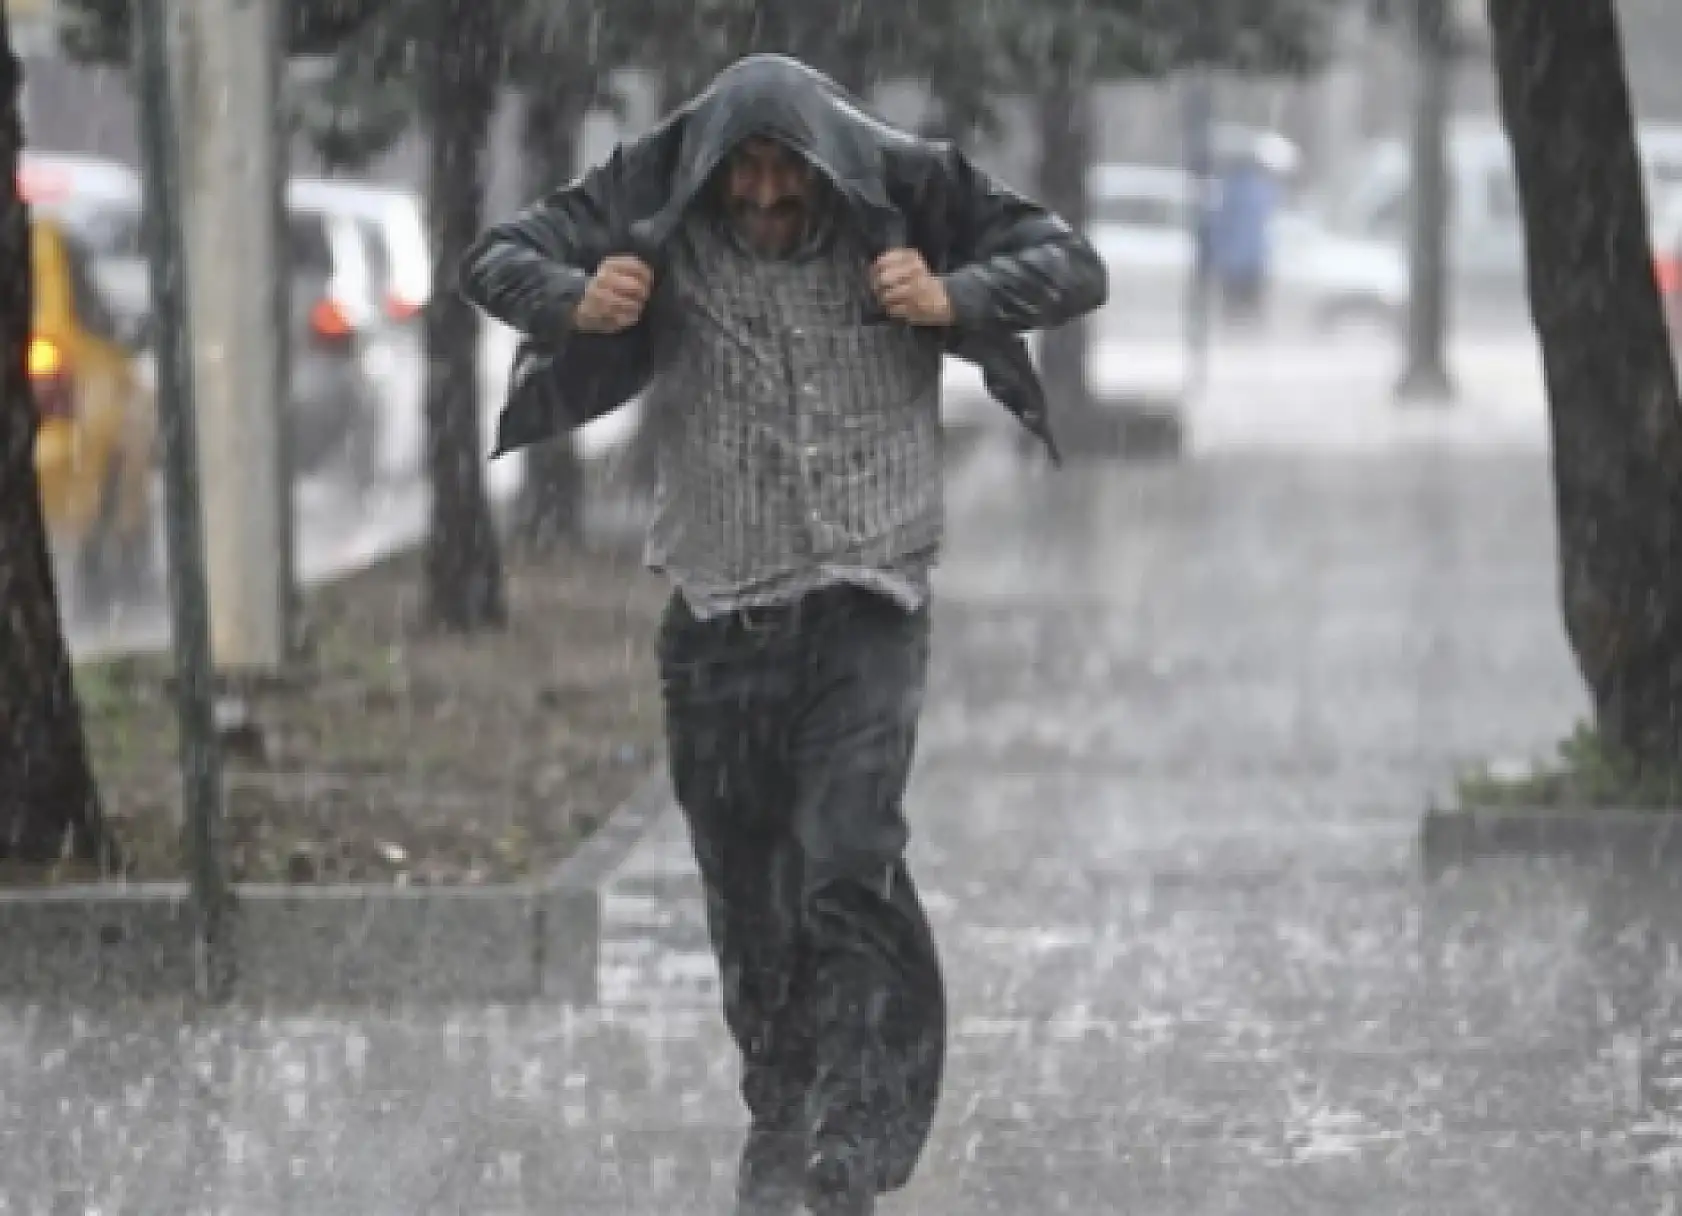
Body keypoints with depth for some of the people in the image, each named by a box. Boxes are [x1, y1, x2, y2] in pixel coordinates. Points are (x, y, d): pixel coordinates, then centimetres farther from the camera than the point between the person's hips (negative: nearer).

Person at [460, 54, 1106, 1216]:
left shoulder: (903, 198, -6)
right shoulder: (657, 213, -4)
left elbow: (1072, 267, 0)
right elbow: (497, 259, 3)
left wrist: (955, 300, -19)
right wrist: (574, 301, -19)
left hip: (867, 605, -2)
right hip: (720, 608, 2)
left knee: (850, 866, -16)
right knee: (746, 890, 10)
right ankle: (779, 1111, 31)